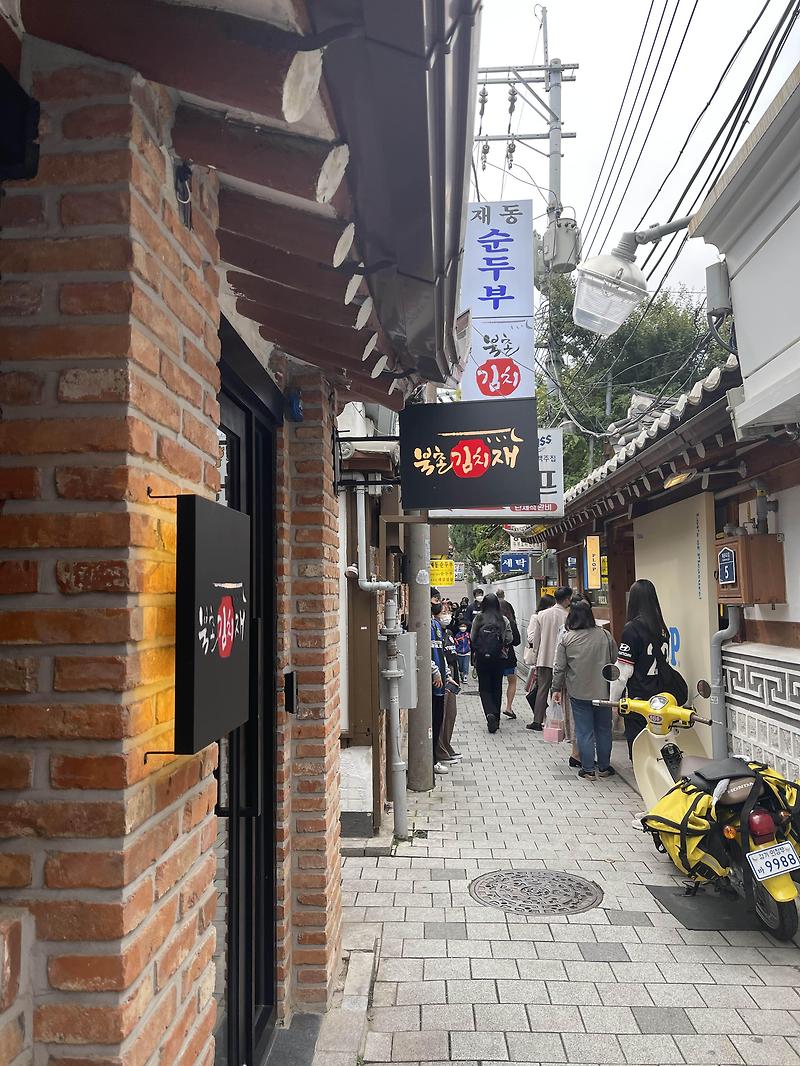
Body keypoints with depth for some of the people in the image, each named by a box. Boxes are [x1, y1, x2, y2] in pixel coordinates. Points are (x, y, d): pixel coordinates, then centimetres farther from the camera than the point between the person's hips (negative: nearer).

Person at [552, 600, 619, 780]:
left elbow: (559, 667, -3)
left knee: (584, 731, 6)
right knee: (603, 729, 14)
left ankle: (588, 769, 11)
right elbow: (615, 661, 6)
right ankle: (603, 767, 24)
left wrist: (557, 689, 8)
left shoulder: (566, 639, -7)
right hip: (603, 691, 2)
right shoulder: (605, 635, -3)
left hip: (579, 693, -2)